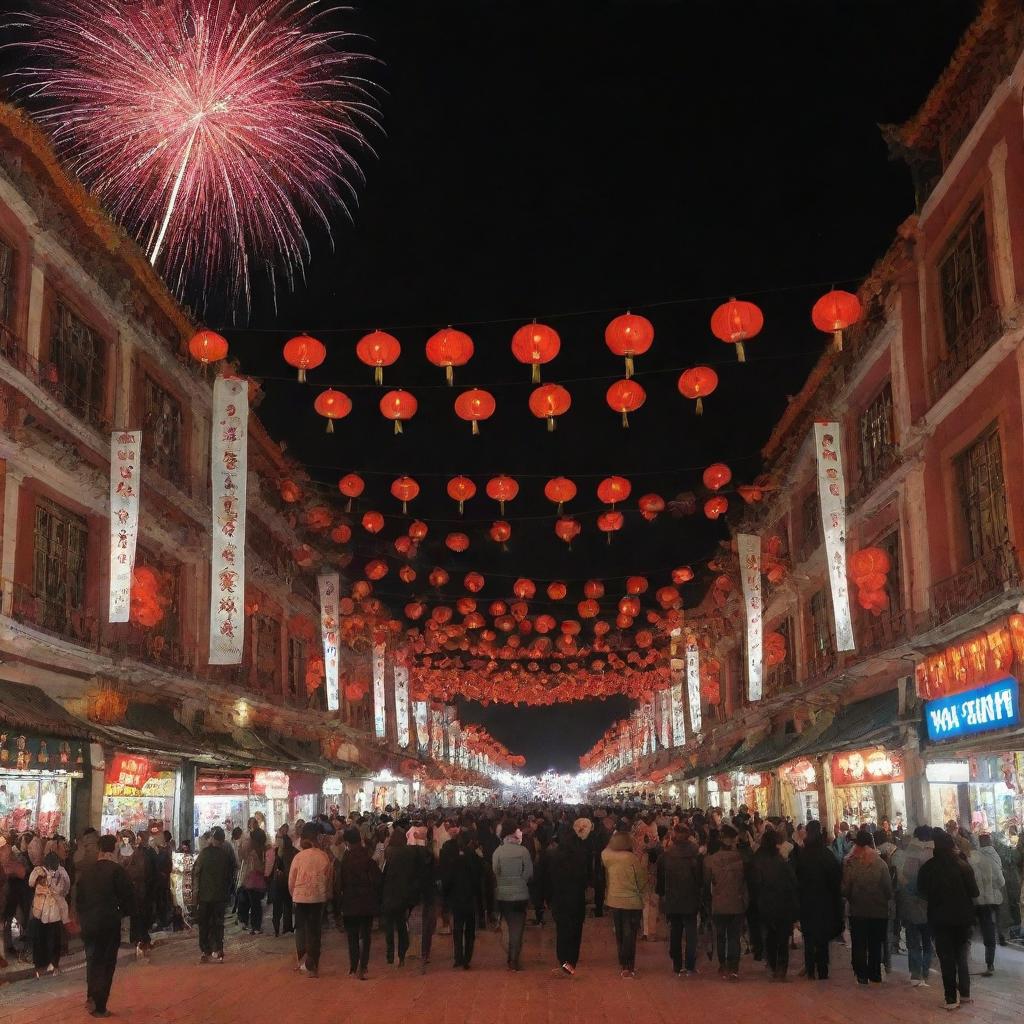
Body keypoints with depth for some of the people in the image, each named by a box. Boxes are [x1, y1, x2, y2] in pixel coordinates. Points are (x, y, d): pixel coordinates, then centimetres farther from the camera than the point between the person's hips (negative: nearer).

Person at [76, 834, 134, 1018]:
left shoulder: (86, 871, 3)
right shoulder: (118, 871, -11)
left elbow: (78, 899, 7)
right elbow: (128, 898, -10)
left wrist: (84, 917, 16)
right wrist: (121, 913, 8)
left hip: (88, 924, 4)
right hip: (110, 924, -4)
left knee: (93, 961, 21)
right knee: (107, 964, 5)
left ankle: (91, 998, 14)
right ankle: (99, 1006, 6)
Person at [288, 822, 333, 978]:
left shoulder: (298, 857, -10)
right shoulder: (324, 856, -8)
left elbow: (291, 880, -2)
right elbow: (330, 878, 0)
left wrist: (293, 895, 14)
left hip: (300, 897, -1)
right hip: (319, 898, 1)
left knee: (301, 928, 17)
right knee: (314, 930, 11)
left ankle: (301, 957, 1)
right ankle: (312, 966, 12)